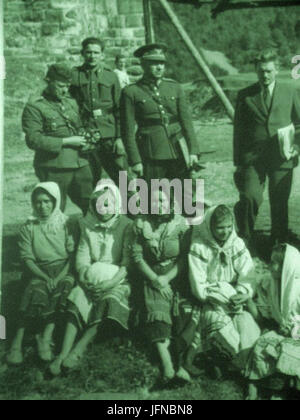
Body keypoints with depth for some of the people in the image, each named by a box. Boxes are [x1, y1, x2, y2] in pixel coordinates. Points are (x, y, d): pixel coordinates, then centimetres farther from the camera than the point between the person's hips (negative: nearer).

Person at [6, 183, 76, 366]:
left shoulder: (66, 225, 5)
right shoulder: (28, 228, 6)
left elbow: (72, 255, -1)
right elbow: (27, 259, -1)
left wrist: (58, 279, -17)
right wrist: (46, 278, -18)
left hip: (63, 270, 0)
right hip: (39, 273, 0)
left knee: (61, 293, -33)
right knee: (37, 292, -32)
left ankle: (46, 338, -37)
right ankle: (18, 342, -35)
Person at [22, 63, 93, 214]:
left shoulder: (71, 103, 16)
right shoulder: (34, 108, -5)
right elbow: (33, 140, -15)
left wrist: (86, 138, 4)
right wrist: (66, 141, -15)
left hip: (80, 164, 6)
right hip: (54, 168, -6)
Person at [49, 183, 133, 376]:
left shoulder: (126, 226, -3)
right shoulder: (88, 225, 9)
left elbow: (128, 262, -9)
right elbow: (82, 256, 6)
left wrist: (112, 282, -21)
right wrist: (85, 275, -14)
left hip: (118, 280, -3)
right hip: (92, 280, 3)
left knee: (111, 301, -33)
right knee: (78, 300, -26)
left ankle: (79, 350, -35)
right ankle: (63, 354, -33)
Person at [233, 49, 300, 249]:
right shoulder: (245, 95, 7)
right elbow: (238, 130, 8)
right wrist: (238, 162, 4)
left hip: (282, 157, 1)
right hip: (253, 158, -1)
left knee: (280, 203, 6)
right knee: (251, 197, -16)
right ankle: (245, 239, 4)